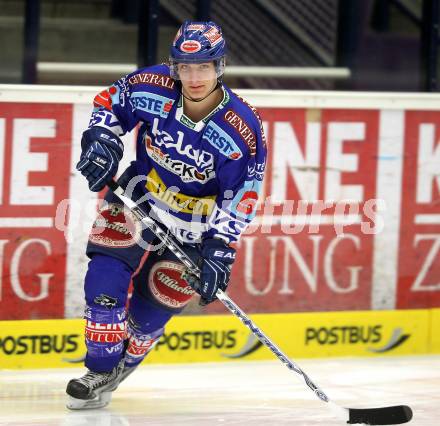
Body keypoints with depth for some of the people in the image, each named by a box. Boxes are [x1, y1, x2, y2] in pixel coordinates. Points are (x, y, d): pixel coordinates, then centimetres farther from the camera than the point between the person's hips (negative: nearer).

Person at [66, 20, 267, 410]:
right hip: (137, 197, 2)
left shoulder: (243, 130, -25)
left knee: (154, 304, 2)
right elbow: (109, 102, 1)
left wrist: (220, 250, -25)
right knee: (106, 277, -14)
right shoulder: (151, 88, -20)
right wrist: (100, 140, -15)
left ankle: (120, 366, 27)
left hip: (196, 223, -2)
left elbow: (240, 198, -20)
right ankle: (101, 370, 0)